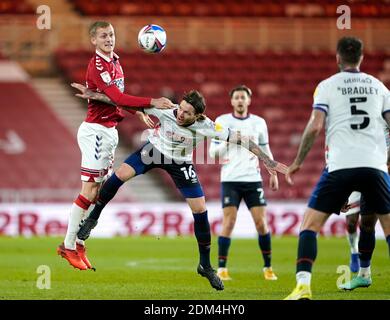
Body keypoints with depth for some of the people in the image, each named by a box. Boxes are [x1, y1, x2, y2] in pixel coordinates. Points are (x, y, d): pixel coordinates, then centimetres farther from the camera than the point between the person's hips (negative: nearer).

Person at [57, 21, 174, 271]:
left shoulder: (115, 62, 12)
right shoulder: (97, 66, -17)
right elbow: (117, 97, -27)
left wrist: (139, 114, 12)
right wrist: (152, 103, -31)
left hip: (110, 132, 9)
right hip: (96, 130, -9)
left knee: (97, 191, 8)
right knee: (89, 190, -9)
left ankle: (79, 244, 12)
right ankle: (68, 246, -3)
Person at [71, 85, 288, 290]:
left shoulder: (207, 127, -33)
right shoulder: (166, 110, -32)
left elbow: (241, 139, -27)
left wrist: (266, 160, -27)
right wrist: (93, 95, -26)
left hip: (180, 163, 0)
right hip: (154, 149, 0)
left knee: (200, 211, -5)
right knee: (120, 175, -23)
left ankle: (205, 265, 13)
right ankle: (92, 219, -1)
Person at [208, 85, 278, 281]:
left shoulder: (259, 123, 9)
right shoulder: (222, 121, 2)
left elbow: (265, 150, 19)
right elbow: (212, 153, 1)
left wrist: (273, 173, 13)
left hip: (253, 179, 2)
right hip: (230, 180, -2)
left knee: (261, 222, -2)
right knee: (228, 222, -11)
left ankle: (268, 267, 11)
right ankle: (221, 268, -5)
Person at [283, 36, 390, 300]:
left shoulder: (328, 86, 7)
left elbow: (315, 126, -3)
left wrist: (298, 162, 5)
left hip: (341, 166, -2)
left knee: (310, 224, 1)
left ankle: (303, 285, -16)